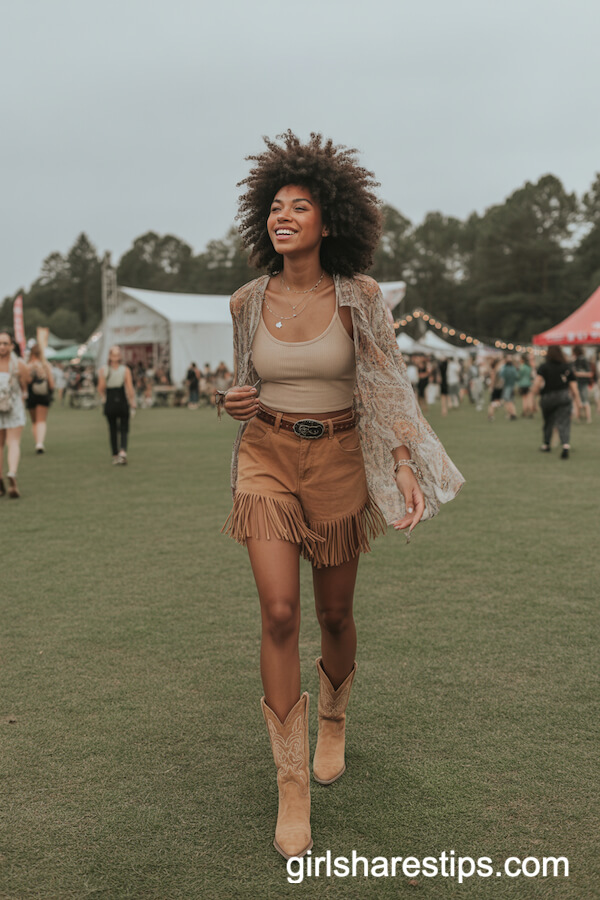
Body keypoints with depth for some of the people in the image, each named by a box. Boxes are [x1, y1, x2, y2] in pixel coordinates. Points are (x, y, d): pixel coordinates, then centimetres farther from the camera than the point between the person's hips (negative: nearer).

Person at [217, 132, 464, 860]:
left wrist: (405, 467, -17)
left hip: (338, 464, 0)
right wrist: (233, 404, -9)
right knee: (280, 613, -14)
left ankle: (333, 719, 45)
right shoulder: (248, 302, 0)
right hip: (267, 458, 1)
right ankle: (292, 787, -1)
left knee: (333, 614, 11)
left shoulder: (358, 294, -7)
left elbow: (387, 385, -6)